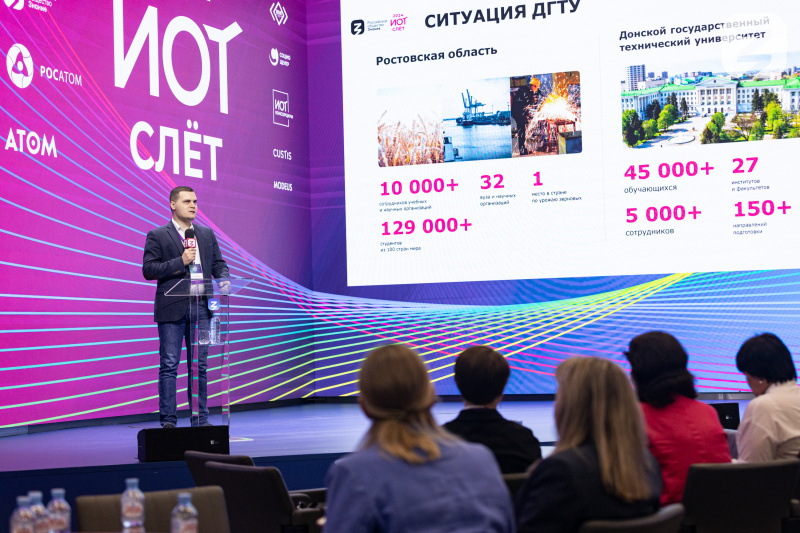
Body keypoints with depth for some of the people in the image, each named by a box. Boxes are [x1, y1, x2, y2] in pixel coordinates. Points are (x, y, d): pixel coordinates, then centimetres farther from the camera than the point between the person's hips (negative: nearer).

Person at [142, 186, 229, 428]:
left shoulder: (207, 234, 17)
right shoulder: (157, 235, 2)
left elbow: (219, 264, 17)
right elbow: (148, 269, -6)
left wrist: (224, 279, -5)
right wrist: (181, 262, -14)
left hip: (201, 308, 4)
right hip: (172, 309, -4)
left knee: (200, 365, 7)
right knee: (169, 365, -3)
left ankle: (200, 419, 12)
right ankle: (168, 420, 0)